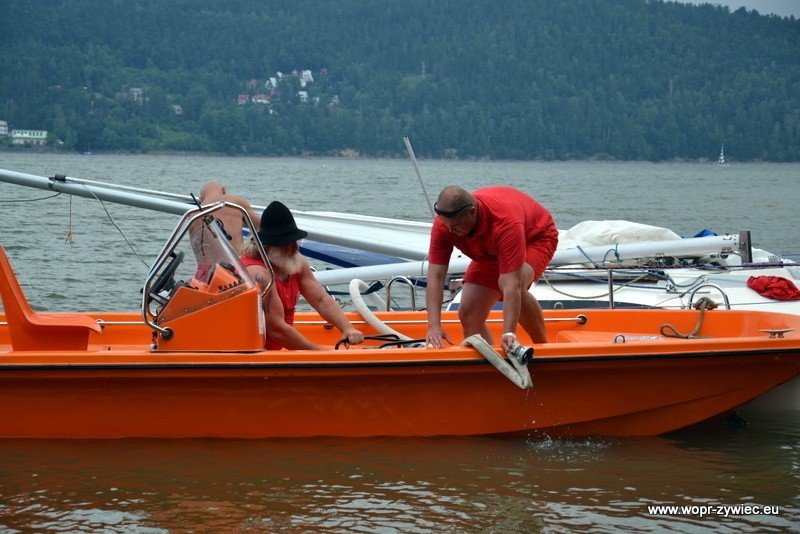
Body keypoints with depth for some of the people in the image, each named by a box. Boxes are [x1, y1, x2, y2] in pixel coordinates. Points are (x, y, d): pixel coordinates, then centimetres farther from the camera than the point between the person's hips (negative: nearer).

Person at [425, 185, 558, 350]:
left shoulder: (505, 221, -45)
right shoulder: (444, 224, -29)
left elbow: (512, 283, -49)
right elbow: (435, 276, -30)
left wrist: (509, 333, -55)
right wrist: (434, 326, -41)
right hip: (491, 253, 6)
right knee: (469, 314, -7)